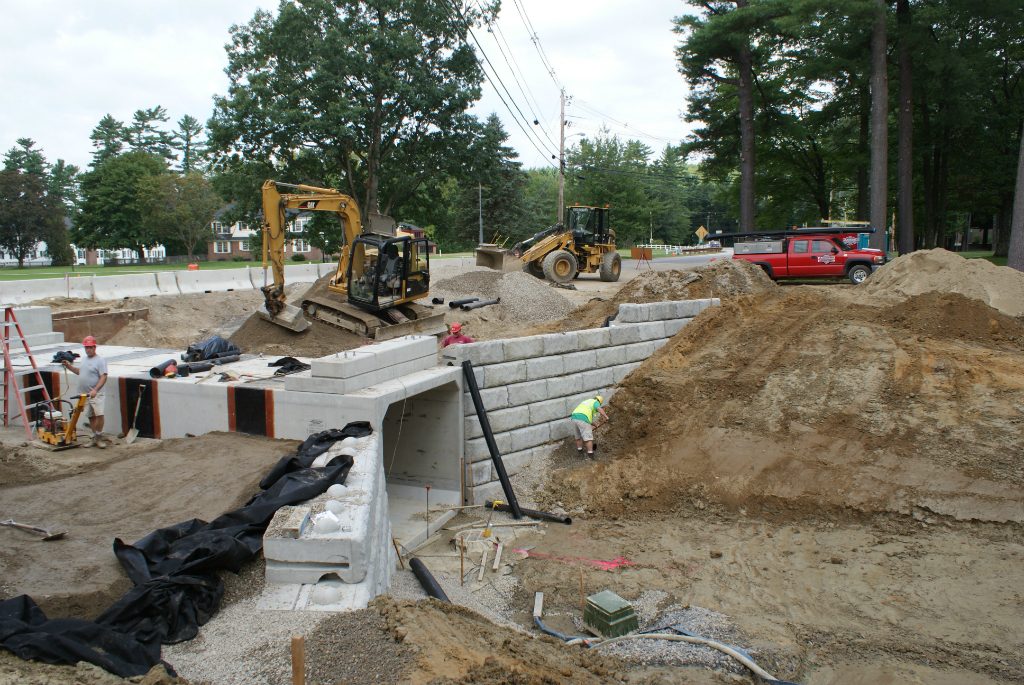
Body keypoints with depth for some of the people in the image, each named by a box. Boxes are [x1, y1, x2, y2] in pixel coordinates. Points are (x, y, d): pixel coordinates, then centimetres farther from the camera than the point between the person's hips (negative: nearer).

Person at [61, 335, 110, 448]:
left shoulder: (100, 360, -10)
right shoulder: (84, 359, 15)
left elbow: (103, 377, -18)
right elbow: (79, 371, 33)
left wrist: (95, 390, -27)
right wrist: (69, 366, 19)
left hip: (96, 394, -7)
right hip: (84, 394, 7)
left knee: (99, 414, -19)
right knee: (91, 416, 11)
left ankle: (99, 436, -6)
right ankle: (95, 438, 17)